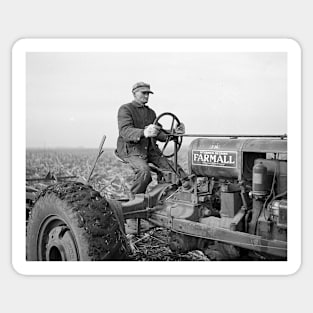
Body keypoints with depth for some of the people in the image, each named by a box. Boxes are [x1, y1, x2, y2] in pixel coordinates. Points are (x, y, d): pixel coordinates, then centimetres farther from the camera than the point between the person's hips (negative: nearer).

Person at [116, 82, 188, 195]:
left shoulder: (151, 113, 19)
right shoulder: (125, 109, -5)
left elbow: (159, 134, 14)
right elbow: (125, 131, -24)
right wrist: (144, 133, -45)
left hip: (149, 149, 6)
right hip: (131, 149, -6)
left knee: (175, 169, -11)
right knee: (144, 171, -34)